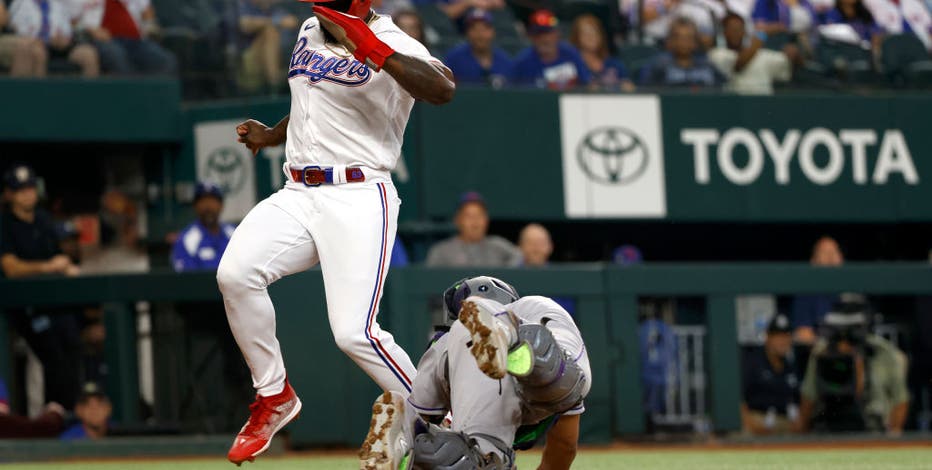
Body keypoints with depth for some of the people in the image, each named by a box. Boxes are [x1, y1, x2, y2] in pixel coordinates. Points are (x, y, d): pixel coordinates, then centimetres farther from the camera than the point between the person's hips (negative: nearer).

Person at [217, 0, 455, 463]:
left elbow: (442, 89, -33)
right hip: (298, 195, 7)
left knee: (353, 332, -17)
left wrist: (381, 54, -43)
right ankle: (273, 397, 1)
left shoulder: (392, 46, -11)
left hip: (358, 199, -7)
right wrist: (273, 135, 34)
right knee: (235, 273, -19)